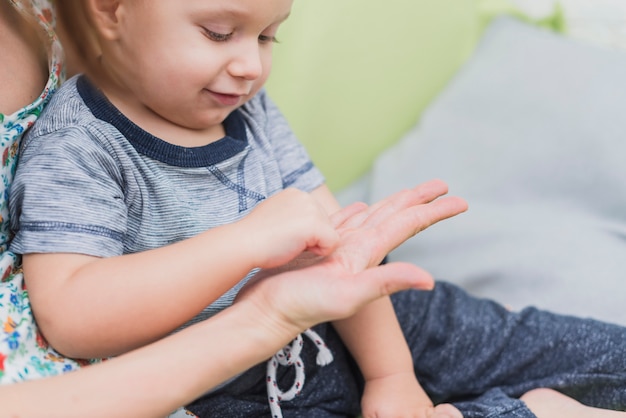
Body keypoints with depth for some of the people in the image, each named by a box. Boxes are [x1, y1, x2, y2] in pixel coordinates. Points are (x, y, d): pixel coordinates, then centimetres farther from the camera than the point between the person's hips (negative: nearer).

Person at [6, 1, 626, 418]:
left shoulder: (248, 111, 1)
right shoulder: (74, 152, -20)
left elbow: (340, 247, 2)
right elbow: (69, 318, -34)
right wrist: (249, 241, -37)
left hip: (333, 331, 6)